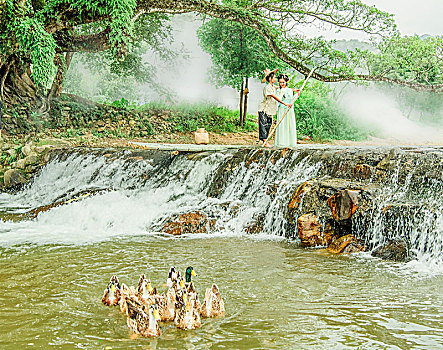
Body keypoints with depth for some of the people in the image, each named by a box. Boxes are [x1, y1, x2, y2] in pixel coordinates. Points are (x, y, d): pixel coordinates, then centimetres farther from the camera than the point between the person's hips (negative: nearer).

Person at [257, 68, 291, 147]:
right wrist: (285, 104, -25)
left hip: (270, 110, 9)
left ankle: (265, 142, 11)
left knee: (268, 125, 7)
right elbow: (275, 97, -22)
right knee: (264, 125, -9)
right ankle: (265, 142, -13)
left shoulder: (273, 87, 11)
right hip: (264, 109, -9)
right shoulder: (267, 88, -16)